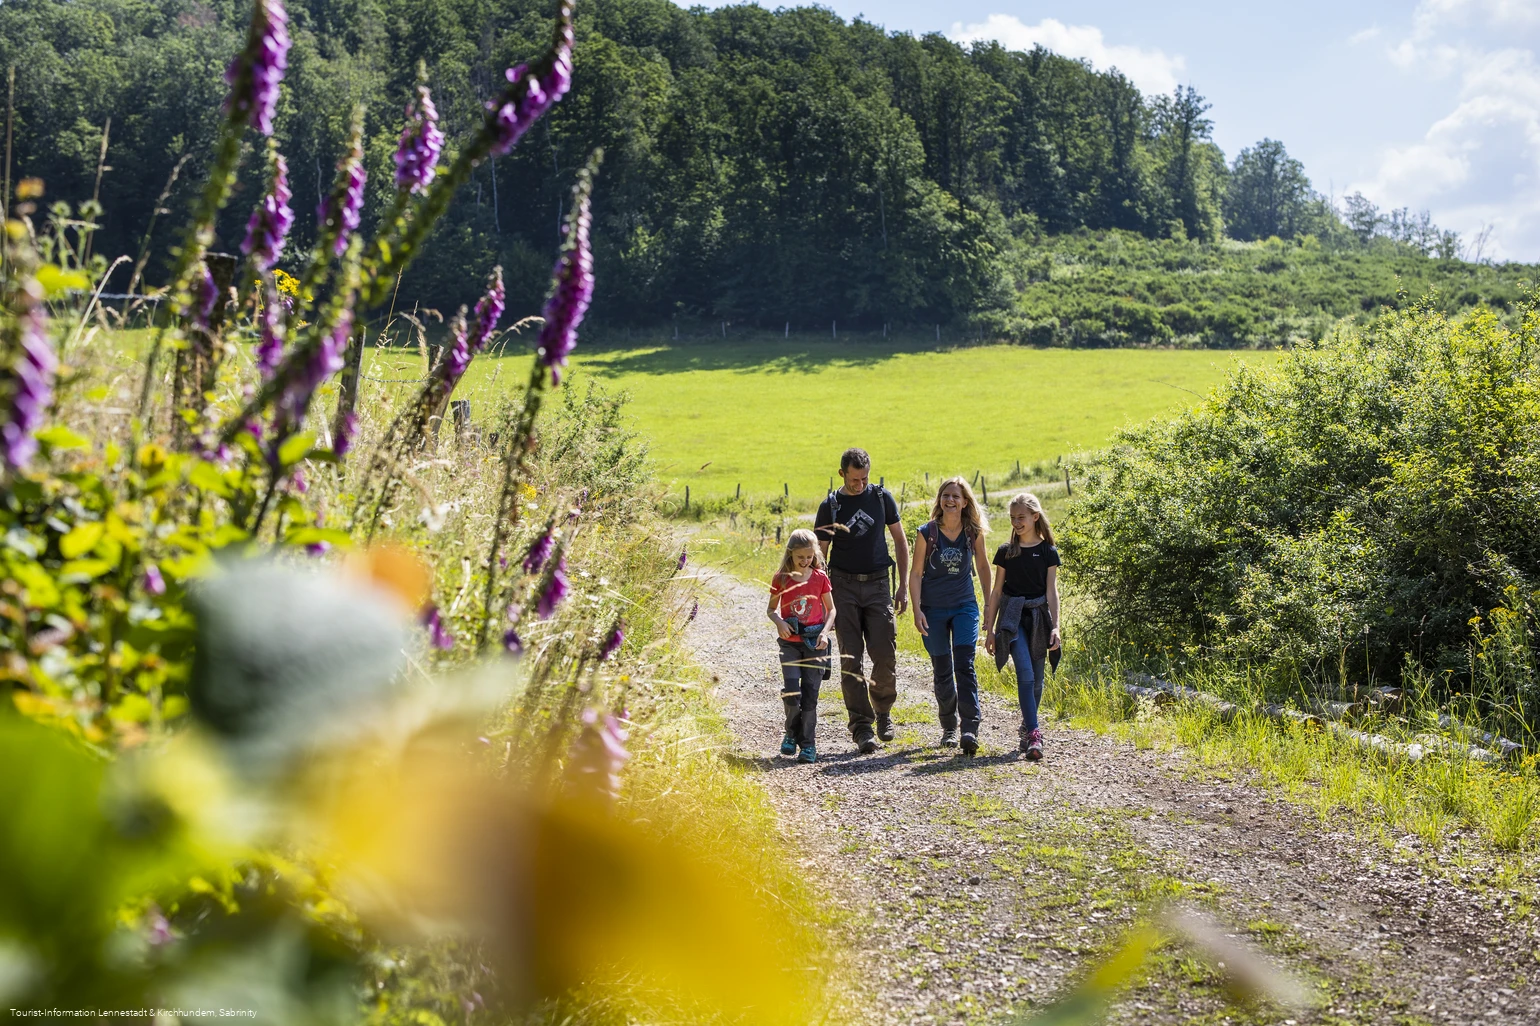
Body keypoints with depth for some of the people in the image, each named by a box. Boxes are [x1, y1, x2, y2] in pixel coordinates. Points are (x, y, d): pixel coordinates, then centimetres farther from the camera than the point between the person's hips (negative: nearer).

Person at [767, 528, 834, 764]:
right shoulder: (781, 578, 0)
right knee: (792, 693, -12)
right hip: (790, 642, 0)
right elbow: (771, 609, 9)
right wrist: (779, 622, -12)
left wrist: (825, 631, -7)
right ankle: (792, 733, 14)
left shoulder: (820, 578, 1)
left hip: (814, 643, 0)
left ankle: (807, 745, 8)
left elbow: (831, 609, 9)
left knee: (810, 695, -1)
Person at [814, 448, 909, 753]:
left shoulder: (882, 497, 4)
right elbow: (819, 555, 4)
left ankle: (883, 711, 20)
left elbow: (900, 541, 11)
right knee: (850, 658, -5)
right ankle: (861, 725, -2)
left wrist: (903, 586, 5)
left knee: (886, 656, -4)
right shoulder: (830, 506, 1)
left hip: (877, 583, 1)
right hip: (843, 585, -1)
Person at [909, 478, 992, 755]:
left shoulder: (974, 532, -2)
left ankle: (970, 729, -18)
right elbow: (916, 573, -2)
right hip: (933, 609, 0)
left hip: (965, 607, 0)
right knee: (942, 671, 8)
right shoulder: (926, 533, -5)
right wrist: (917, 610, -9)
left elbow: (982, 566, 12)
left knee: (965, 666, -13)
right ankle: (949, 727, 23)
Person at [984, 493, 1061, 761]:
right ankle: (1034, 734, -21)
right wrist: (991, 628, 6)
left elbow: (1052, 590, 1)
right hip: (1012, 616, -1)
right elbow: (997, 591, 8)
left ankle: (1027, 726, 25)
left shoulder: (1048, 552, 4)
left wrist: (1055, 626, -7)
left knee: (1036, 678, 5)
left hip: (1038, 616, 1)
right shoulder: (1005, 552, 5)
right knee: (1025, 673, -16)